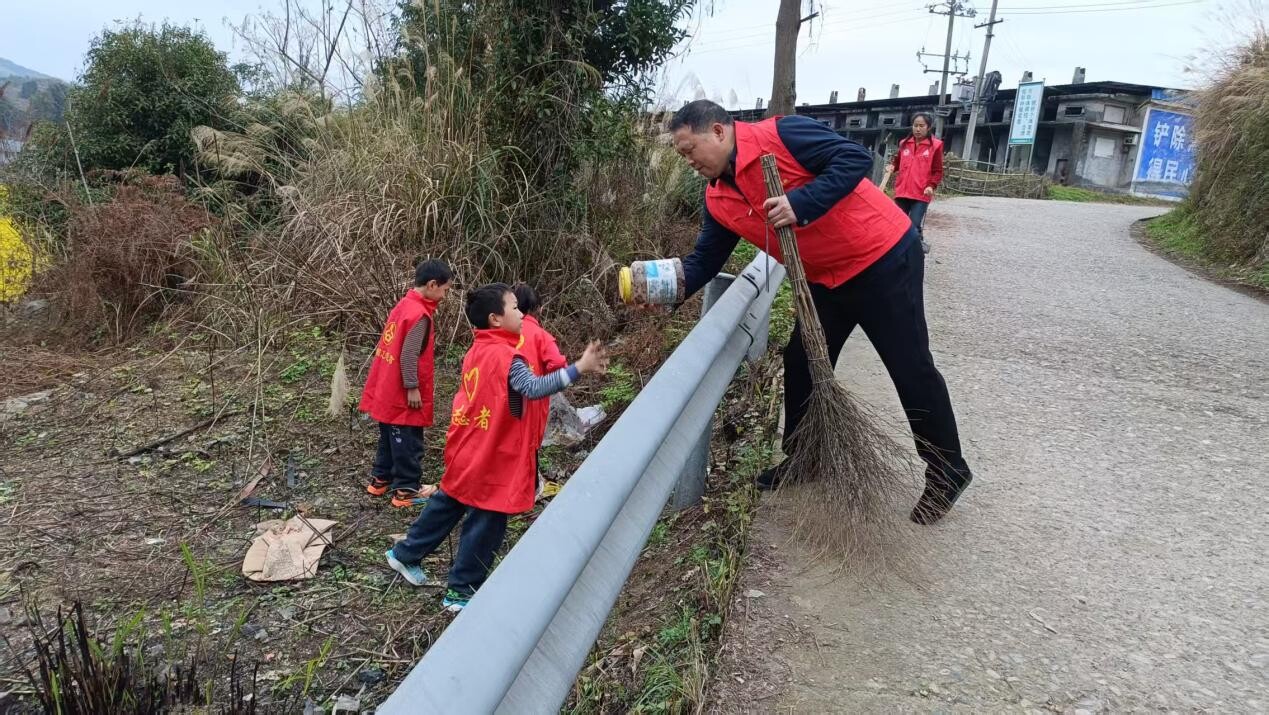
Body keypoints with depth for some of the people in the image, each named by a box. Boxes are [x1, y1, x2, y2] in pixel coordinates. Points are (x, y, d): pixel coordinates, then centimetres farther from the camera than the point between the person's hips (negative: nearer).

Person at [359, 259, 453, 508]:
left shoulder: (405, 304, 7)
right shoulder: (419, 315, -21)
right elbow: (408, 355, -23)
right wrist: (412, 388, -18)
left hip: (387, 391, 9)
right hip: (403, 394, -9)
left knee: (390, 437, 22)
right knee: (408, 443, 2)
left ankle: (380, 480, 34)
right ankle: (405, 491, 11)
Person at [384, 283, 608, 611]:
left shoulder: (477, 351, 6)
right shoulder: (506, 356, -22)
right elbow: (534, 388, -37)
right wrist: (578, 368, -42)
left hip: (467, 452, 9)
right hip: (492, 460, -9)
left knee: (446, 505, 26)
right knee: (486, 523, 6)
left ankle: (405, 554, 41)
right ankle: (462, 591, 17)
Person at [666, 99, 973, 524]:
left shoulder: (780, 136, -20)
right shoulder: (718, 200, 4)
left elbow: (855, 157, -24)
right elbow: (706, 259, 4)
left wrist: (801, 203, -32)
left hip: (883, 259, -8)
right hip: (827, 279, 8)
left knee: (910, 367, 0)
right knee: (801, 362, 11)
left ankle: (948, 473, 18)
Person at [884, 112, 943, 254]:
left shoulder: (935, 145, -2)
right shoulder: (904, 144, 10)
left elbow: (937, 171, -2)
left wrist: (931, 186, -16)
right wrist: (892, 167, 2)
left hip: (921, 194, -5)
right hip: (902, 192, 5)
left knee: (914, 226, -13)